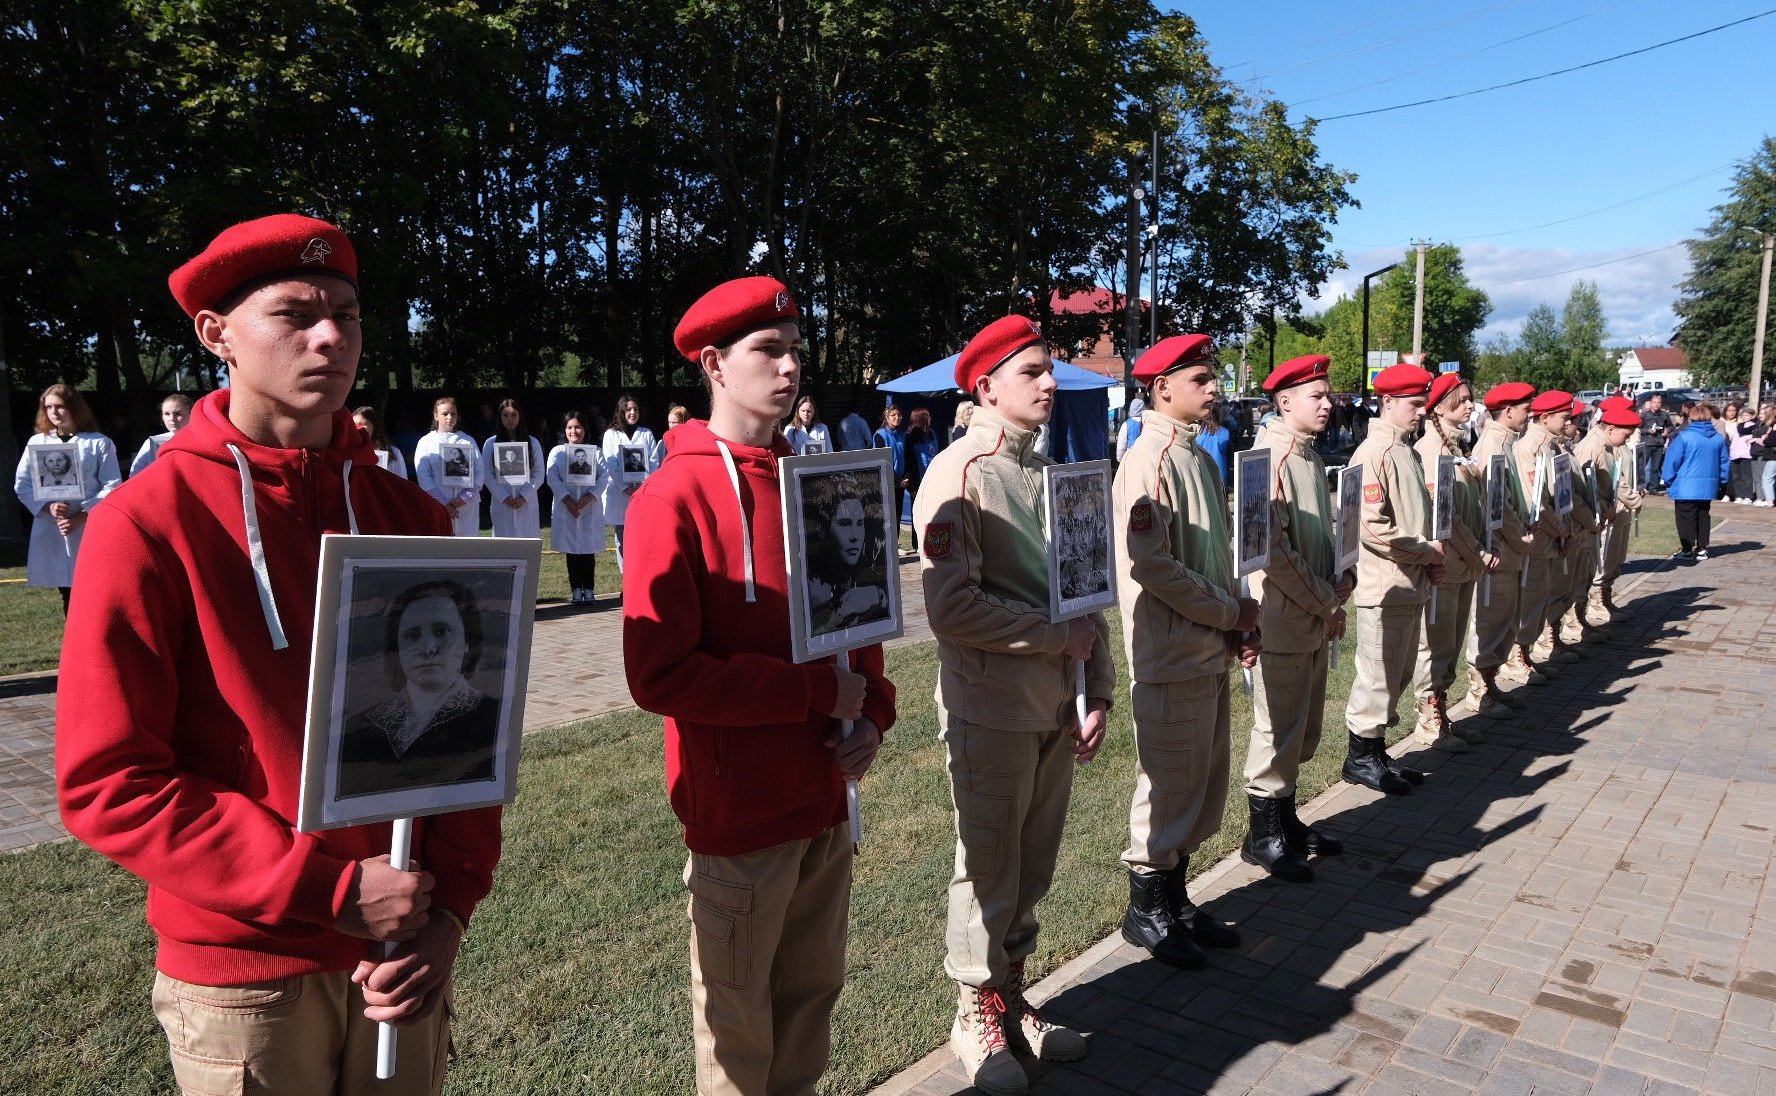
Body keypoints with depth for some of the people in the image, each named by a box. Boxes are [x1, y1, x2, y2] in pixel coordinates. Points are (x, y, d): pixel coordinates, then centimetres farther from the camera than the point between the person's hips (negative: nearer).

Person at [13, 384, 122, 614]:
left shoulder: (99, 443, 0)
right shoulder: (36, 442, 9)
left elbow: (112, 487, -6)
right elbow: (22, 484, 7)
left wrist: (81, 517, -15)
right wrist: (48, 507, -11)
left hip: (90, 530, -3)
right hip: (51, 531, 4)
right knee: (68, 597, 12)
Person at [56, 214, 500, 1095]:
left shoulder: (409, 518, 1)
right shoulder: (147, 522, -11)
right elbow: (107, 781, -13)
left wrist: (450, 906, -7)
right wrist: (330, 889, -17)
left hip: (401, 953, 4)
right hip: (242, 977, -4)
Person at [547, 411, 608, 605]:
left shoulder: (595, 452, 7)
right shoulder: (557, 452, 8)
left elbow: (603, 478, -2)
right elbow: (553, 479, -2)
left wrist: (588, 498, -15)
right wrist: (568, 501, -14)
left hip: (590, 507, 0)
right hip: (566, 508, 1)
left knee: (588, 549, 0)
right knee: (571, 549, 3)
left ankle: (589, 590, 6)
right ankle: (576, 590, 9)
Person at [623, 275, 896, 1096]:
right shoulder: (676, 496, -14)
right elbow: (658, 672, -20)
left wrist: (872, 712, -2)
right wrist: (817, 693, -18)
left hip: (825, 796, 6)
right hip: (739, 809, -6)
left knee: (811, 993, 19)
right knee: (739, 1019, 12)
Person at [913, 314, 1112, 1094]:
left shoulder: (1052, 472, 9)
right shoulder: (958, 475, -13)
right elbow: (951, 607, -21)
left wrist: (1097, 691, 5)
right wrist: (1058, 638, -15)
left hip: (1057, 709, 6)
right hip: (992, 713, -6)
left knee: (1032, 872, 18)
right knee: (988, 875, 9)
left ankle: (1011, 997, 37)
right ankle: (977, 1016, 29)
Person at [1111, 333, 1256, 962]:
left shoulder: (1199, 458, 13)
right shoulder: (1150, 462, -15)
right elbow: (1151, 565, -22)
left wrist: (1240, 625, 5)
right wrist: (1231, 612, -12)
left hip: (1211, 654, 9)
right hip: (1171, 659, -9)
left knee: (1204, 783, 16)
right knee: (1170, 787, 2)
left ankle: (1175, 898, 31)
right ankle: (1146, 910, 20)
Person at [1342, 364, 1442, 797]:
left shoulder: (1407, 452, 13)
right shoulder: (1374, 454, -16)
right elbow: (1371, 527, -23)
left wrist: (1431, 558, 4)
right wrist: (1427, 552, -13)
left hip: (1411, 583, 9)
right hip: (1385, 586, -9)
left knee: (1397, 675, 16)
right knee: (1378, 676, 0)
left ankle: (1376, 750, 28)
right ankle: (1360, 757, 13)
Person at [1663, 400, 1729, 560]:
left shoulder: (1684, 436, -13)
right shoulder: (1719, 438, 4)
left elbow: (1672, 461, -11)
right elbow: (1724, 463, 11)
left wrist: (1667, 480, 0)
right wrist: (1721, 481, 23)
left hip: (1686, 487, -5)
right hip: (1708, 487, 5)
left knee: (1686, 518, 1)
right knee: (1703, 516, 16)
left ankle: (1687, 550, 1)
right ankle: (1702, 548, 20)